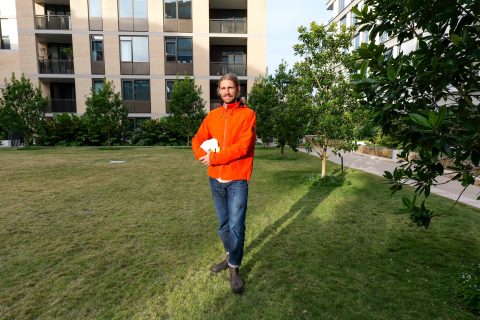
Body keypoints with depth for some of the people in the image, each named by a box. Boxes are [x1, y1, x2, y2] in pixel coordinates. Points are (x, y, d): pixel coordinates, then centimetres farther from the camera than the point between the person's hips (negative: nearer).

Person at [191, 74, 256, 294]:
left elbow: (242, 146, -16)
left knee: (236, 226, -2)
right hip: (215, 179, 5)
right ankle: (230, 257, 36)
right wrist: (205, 156, -11)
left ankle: (235, 269, 14)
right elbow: (197, 141, 9)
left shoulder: (247, 114, -5)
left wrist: (215, 158, -14)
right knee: (223, 224, 16)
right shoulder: (212, 116, 10)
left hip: (237, 180, -5)